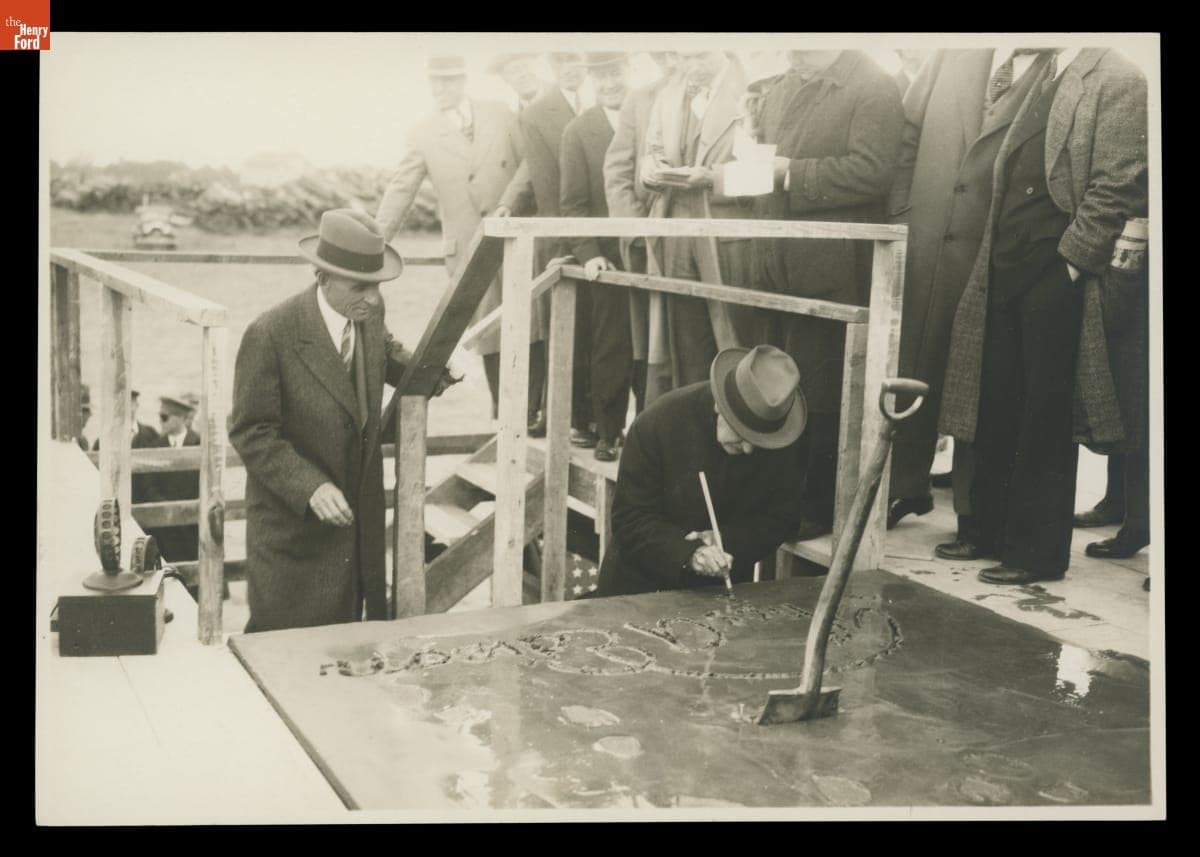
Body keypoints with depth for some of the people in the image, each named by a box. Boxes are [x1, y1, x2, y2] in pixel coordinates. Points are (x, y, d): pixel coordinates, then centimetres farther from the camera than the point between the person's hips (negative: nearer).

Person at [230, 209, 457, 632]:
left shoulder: (369, 312, -4)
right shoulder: (269, 335, -22)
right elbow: (251, 434, -17)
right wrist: (310, 488, -28)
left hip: (359, 513, 6)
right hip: (293, 523, -5)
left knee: (346, 623, 15)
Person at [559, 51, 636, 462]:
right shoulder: (578, 130, 2)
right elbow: (573, 203, 0)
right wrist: (588, 254, -12)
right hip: (608, 258, -1)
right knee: (611, 350, 3)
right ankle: (607, 432, 13)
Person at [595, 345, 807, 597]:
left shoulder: (785, 442, -10)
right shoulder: (657, 422, -17)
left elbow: (782, 518, 0)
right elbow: (629, 520, -14)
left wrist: (726, 541, -17)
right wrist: (688, 554, -29)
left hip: (724, 586, 0)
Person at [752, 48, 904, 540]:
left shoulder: (872, 88, -7)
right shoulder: (779, 93, 17)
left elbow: (872, 171, -19)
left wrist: (791, 174, -19)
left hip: (830, 273, -8)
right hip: (776, 269, 8)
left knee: (819, 398, 0)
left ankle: (817, 509, 11)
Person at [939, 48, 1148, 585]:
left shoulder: (1116, 81, -6)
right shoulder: (1035, 76, 16)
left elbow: (1115, 187, -13)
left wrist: (1070, 261, -15)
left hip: (1055, 279, -7)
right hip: (1005, 274, 7)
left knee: (1044, 420, 1)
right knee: (997, 412, 11)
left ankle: (1036, 552, 10)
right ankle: (993, 532, 23)